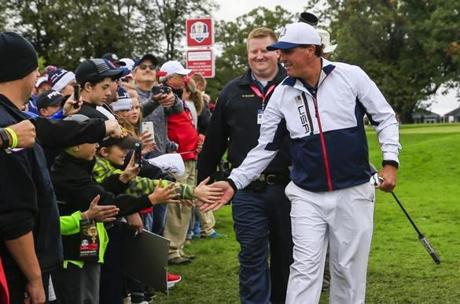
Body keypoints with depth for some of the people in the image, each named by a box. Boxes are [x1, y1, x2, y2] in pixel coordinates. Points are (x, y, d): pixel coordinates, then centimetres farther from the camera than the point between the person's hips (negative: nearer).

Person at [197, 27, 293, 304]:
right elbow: (214, 141, 11)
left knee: (286, 255, 12)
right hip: (247, 190, 1)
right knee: (252, 257, 3)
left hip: (287, 187, 0)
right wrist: (203, 179, 11)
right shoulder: (232, 92, 7)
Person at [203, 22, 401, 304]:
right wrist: (234, 182, -2)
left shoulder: (351, 75, -6)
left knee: (349, 269, 8)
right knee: (305, 268, -3)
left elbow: (385, 118, 2)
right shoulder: (282, 94, 1)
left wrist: (390, 161, -8)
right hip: (307, 196, 1)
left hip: (353, 192, -1)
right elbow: (265, 147, 6)